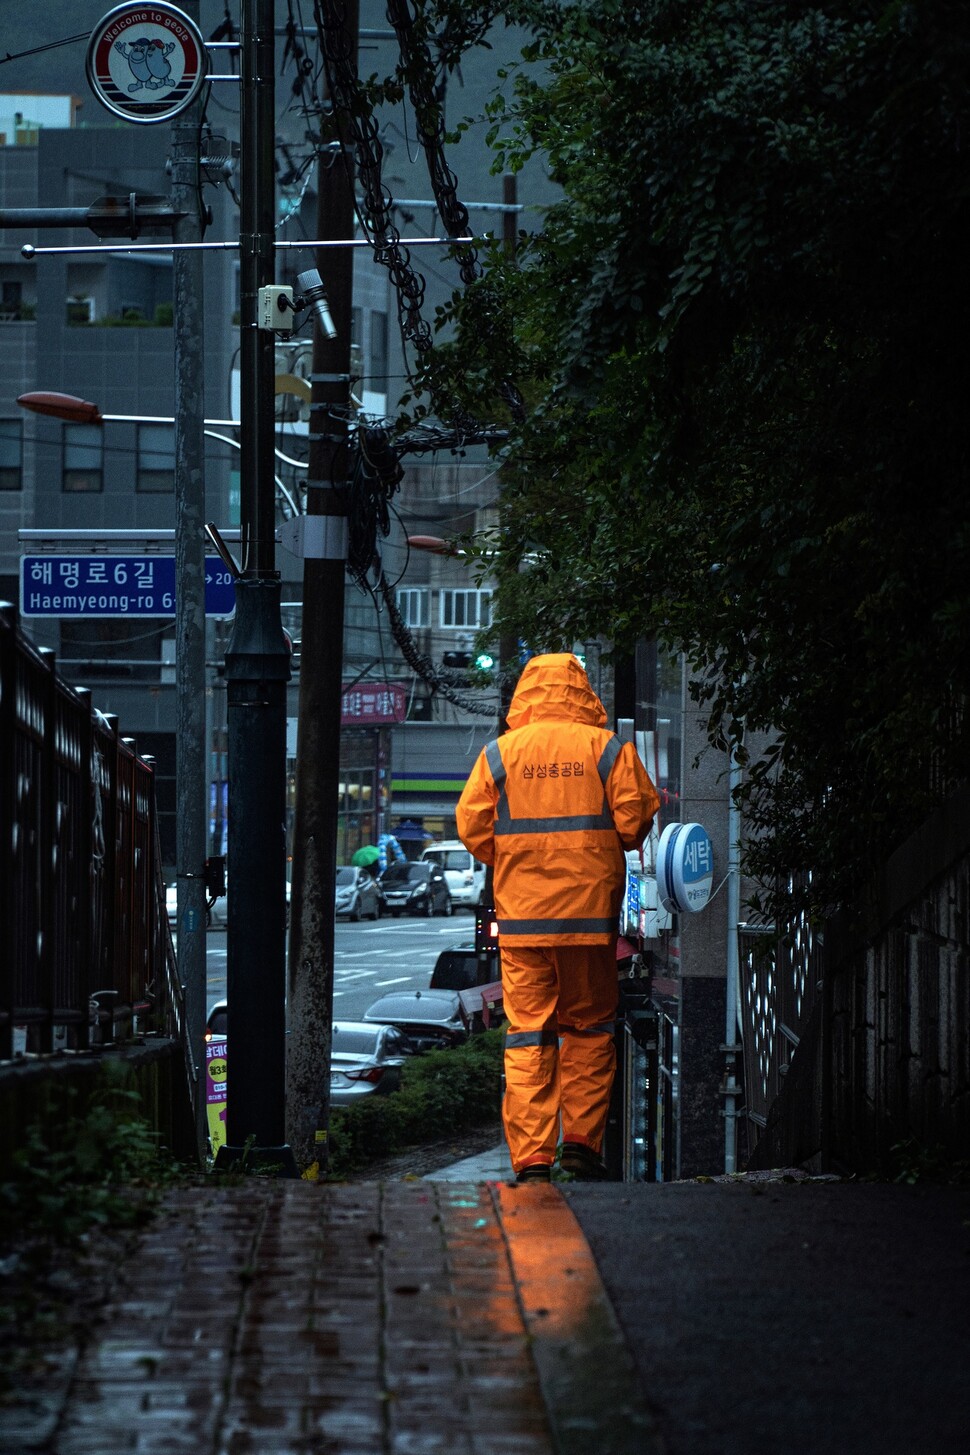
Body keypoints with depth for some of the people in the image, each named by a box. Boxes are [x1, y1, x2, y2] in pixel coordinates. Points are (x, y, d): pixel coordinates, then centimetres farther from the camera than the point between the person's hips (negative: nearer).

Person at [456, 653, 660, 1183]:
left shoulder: (498, 753, 1)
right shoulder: (608, 748, -2)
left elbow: (472, 826, -1)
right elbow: (636, 818, -5)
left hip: (520, 914, 1)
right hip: (590, 910, -1)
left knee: (526, 1034, 3)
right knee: (589, 1026, 14)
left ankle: (531, 1159, -3)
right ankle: (582, 1140, 8)